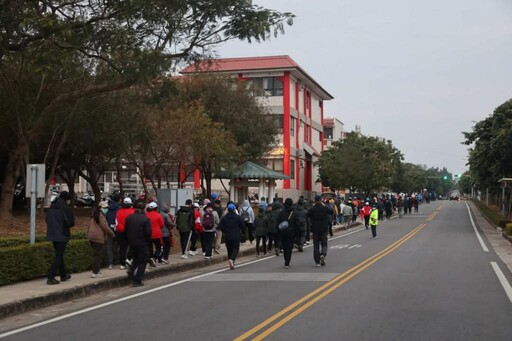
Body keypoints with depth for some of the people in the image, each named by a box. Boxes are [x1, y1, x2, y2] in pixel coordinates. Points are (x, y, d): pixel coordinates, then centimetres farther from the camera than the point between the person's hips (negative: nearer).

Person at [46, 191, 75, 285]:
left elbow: (47, 220, 13)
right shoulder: (65, 208, -15)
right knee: (59, 256, -2)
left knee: (59, 255, 18)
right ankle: (50, 278, -8)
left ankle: (63, 275, 29)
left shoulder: (52, 207, 7)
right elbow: (71, 222, -15)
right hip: (62, 235, -7)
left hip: (52, 234, 7)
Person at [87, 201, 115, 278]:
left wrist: (88, 235, 26)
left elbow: (89, 226, 21)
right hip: (98, 237, -9)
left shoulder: (94, 214, 17)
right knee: (97, 254, -5)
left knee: (95, 254, 16)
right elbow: (104, 226, -16)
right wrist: (112, 234, -6)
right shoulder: (101, 215, -11)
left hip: (91, 236, 9)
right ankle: (95, 272, -6)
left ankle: (97, 269, 23)